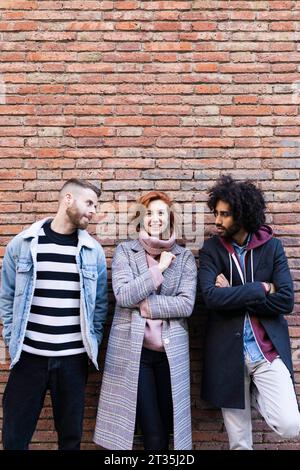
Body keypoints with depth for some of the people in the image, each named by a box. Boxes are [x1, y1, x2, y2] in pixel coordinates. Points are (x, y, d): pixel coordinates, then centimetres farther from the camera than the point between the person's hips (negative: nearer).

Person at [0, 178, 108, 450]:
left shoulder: (93, 250, 1)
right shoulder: (22, 244, -1)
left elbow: (100, 304, 6)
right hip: (29, 355, 0)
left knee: (71, 435, 14)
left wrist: (93, 343, 1)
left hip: (74, 357, 1)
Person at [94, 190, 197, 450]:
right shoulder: (125, 251, 2)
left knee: (166, 428, 13)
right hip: (133, 350, -2)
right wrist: (159, 268, -12)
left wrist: (144, 303, -12)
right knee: (153, 433, 2)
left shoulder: (185, 257, 5)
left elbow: (186, 304, -6)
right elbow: (123, 295, -11)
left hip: (171, 352, 2)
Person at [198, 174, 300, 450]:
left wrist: (233, 295, -13)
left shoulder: (272, 246, -2)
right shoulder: (211, 249, -4)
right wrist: (259, 289, -15)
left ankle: (258, 397, 17)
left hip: (269, 350, 0)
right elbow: (210, 296, -18)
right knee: (238, 439, 11)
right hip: (228, 353, 0)